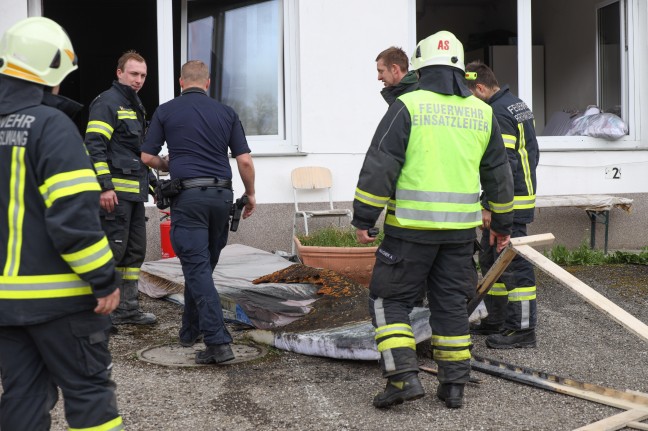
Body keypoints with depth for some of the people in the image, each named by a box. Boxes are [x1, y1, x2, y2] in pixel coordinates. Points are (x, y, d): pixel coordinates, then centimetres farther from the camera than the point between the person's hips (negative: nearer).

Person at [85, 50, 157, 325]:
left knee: (135, 251, 10)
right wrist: (105, 186, -22)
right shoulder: (107, 102, -8)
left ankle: (127, 309, 17)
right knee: (113, 249, -8)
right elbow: (94, 146, -17)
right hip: (115, 191, -9)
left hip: (135, 191, 9)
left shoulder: (136, 106, 22)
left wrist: (150, 182, 23)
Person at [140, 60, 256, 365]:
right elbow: (244, 160, 3)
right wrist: (251, 195, 16)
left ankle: (218, 342, -15)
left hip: (188, 194, -3)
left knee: (197, 268, -6)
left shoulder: (165, 111, 4)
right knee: (203, 266, 17)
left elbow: (147, 157, 6)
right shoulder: (226, 113, 8)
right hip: (221, 194, 3)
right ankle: (191, 331, 29)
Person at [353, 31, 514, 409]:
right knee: (452, 304, 14)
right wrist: (502, 224, 26)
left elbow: (380, 167, -9)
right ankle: (455, 385, 18)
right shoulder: (483, 113, 10)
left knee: (390, 299, 7)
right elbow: (499, 176, 17)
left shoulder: (407, 107, -5)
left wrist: (364, 218, -3)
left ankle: (404, 376, -2)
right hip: (461, 229, 5)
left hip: (412, 226, -4)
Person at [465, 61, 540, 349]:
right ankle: (496, 320, 27)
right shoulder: (516, 105, 15)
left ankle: (523, 329, 2)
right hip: (521, 197, 11)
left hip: (507, 205, -11)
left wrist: (489, 207, -23)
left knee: (514, 264, -5)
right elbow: (532, 154, 22)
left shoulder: (498, 114, -18)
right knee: (491, 260, 18)